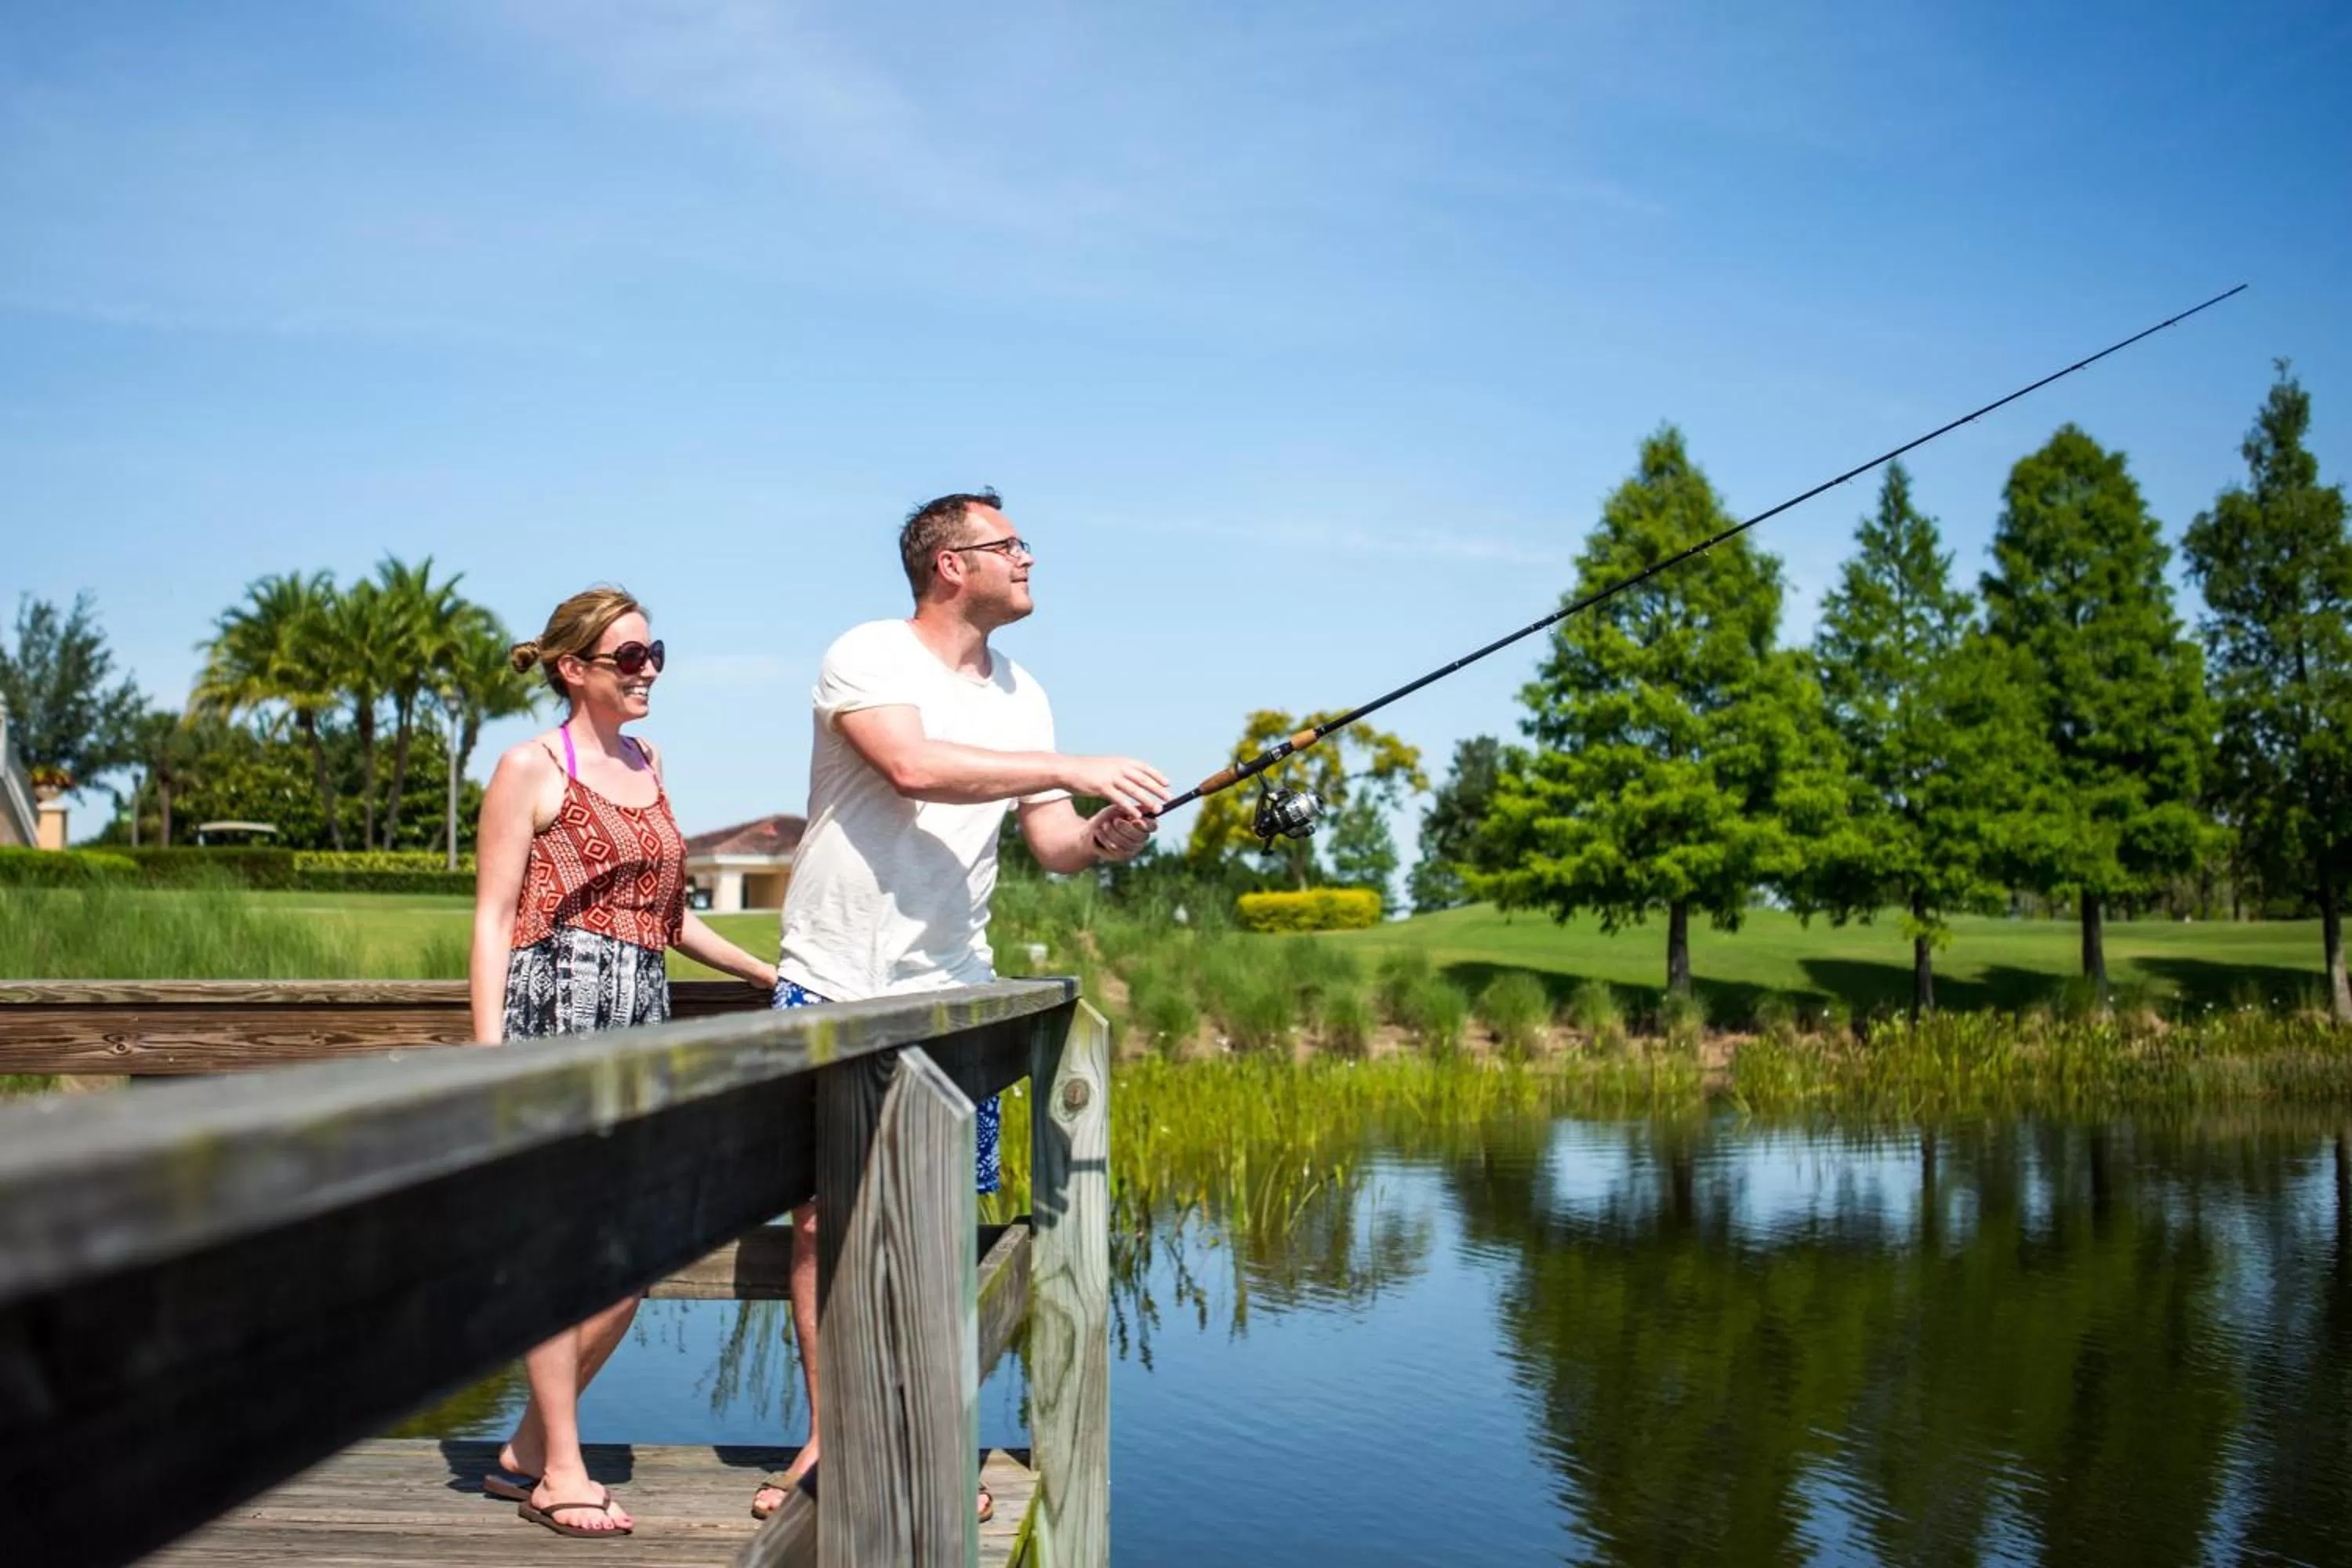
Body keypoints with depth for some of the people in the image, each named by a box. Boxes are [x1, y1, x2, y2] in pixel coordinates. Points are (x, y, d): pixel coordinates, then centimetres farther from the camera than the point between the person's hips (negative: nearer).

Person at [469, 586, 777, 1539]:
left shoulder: (647, 765, 19)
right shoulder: (531, 769, -1)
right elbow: (493, 918, -5)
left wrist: (765, 972, 27)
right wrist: (487, 1048, -13)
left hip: (642, 1015, 7)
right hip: (556, 1004, -7)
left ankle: (524, 1455, 17)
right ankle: (560, 1469, 7)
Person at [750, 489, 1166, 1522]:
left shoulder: (1021, 695, 8)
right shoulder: (867, 657, -9)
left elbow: (1049, 844, 4)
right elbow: (913, 765, -28)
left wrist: (1101, 837, -19)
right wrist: (1074, 769, -29)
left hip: (950, 993, 4)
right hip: (833, 984, -4)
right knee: (822, 1212, 3)